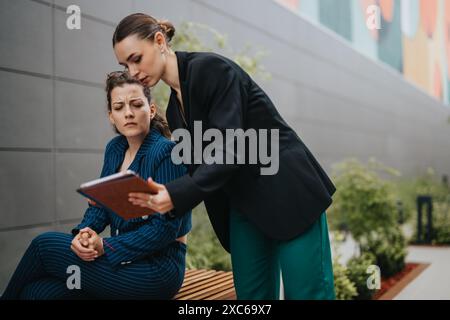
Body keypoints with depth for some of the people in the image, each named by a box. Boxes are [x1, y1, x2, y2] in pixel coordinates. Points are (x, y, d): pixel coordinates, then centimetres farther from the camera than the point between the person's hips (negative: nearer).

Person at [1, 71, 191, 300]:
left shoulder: (166, 152, -15)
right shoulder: (115, 148, 8)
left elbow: (165, 227, -19)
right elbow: (100, 204, 9)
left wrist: (106, 247, -22)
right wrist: (84, 232, -13)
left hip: (157, 268, -6)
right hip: (125, 260, 6)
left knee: (44, 245, -10)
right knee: (37, 291, -15)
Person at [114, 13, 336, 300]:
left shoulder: (211, 68, -15)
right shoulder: (174, 109, 10)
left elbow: (230, 149, -23)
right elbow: (199, 164, 10)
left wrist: (177, 194, -32)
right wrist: (160, 197, -1)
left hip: (288, 191, -8)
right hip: (243, 207, 8)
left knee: (307, 293, -5)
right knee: (252, 295, 7)